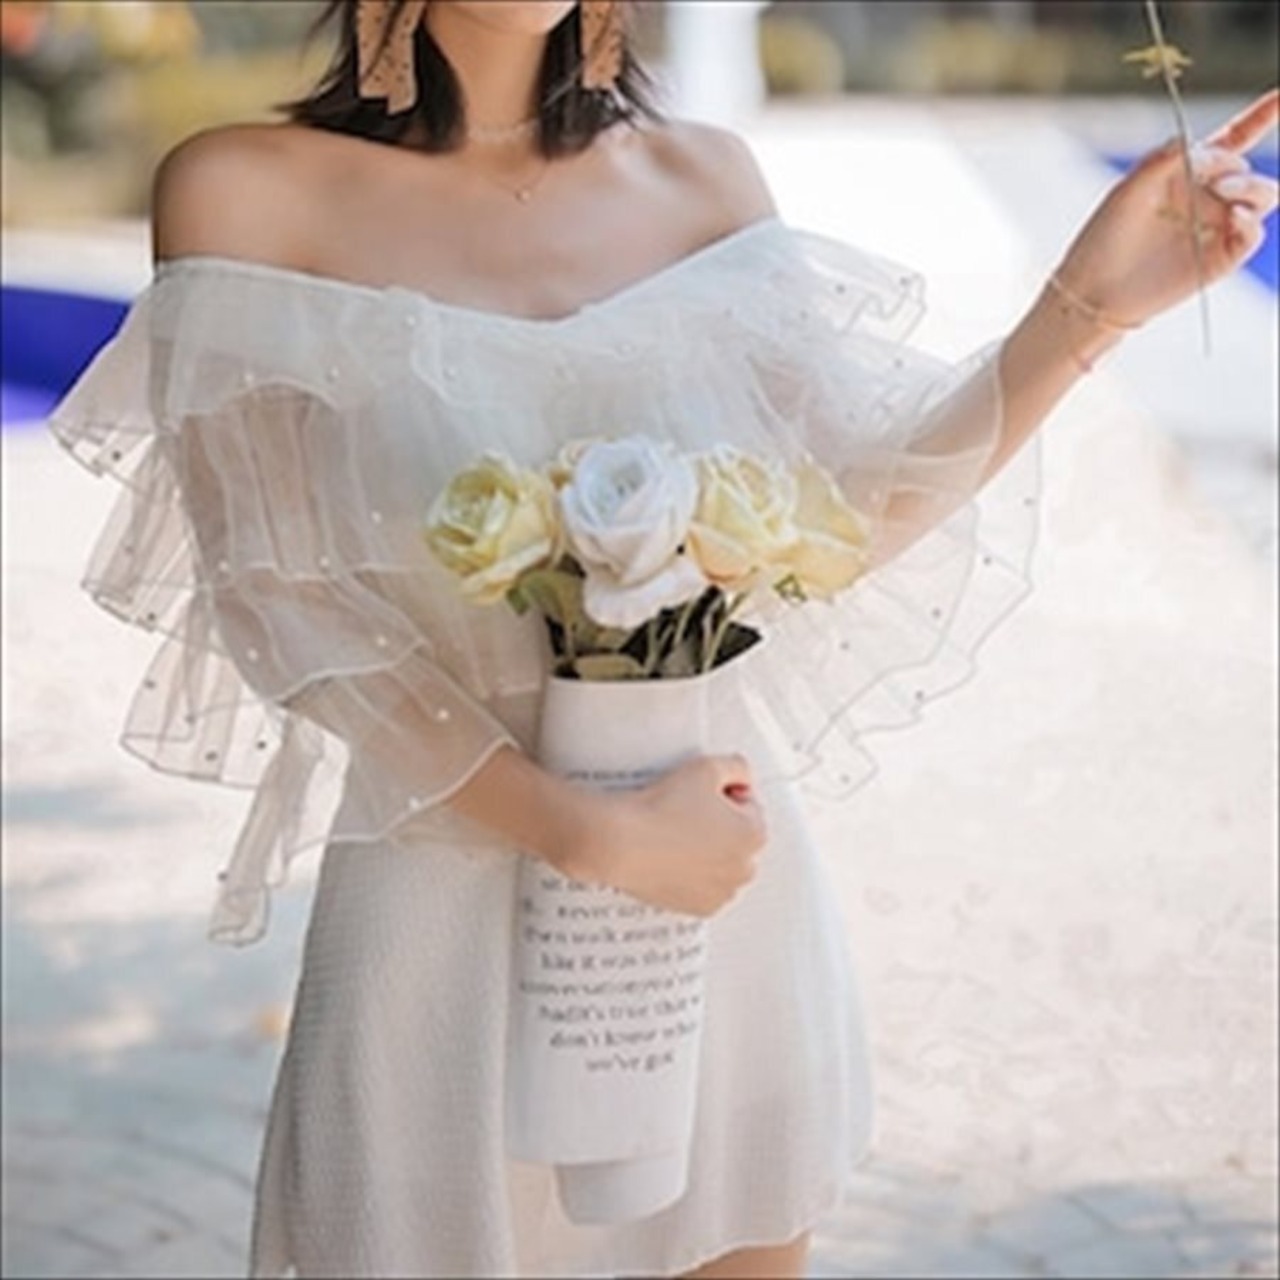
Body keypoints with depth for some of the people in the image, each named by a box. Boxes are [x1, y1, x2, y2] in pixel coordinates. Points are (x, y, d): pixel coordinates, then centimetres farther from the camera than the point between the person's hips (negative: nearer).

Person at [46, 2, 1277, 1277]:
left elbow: (850, 510, 3)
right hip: (450, 887, -4)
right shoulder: (243, 192, -9)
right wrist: (595, 837, -19)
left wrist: (1091, 303, -7)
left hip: (730, 872, 4)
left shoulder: (704, 179, 3)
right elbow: (278, 601, -13)